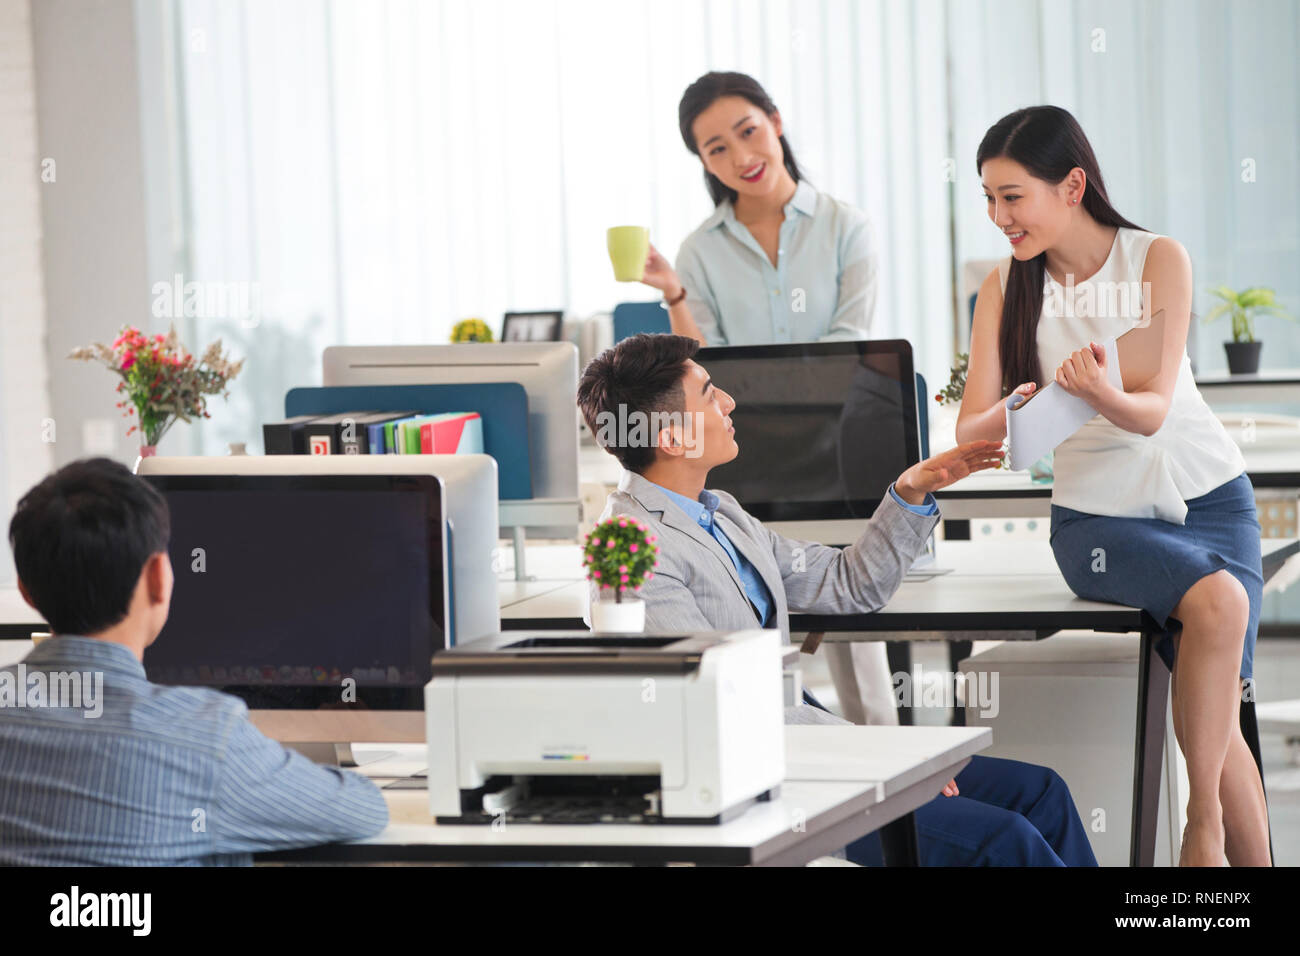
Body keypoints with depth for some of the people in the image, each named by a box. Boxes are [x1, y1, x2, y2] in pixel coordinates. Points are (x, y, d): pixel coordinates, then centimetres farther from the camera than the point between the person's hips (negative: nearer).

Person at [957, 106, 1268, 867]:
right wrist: (1015, 415, -30)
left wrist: (1103, 396, -37)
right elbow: (972, 430, -7)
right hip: (1099, 513, -1)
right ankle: (1206, 820, -22)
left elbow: (1154, 410, -14)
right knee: (1217, 600, -29)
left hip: (1209, 495, 1)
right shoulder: (1005, 288, 1)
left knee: (1214, 718, -13)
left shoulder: (1158, 260, -4)